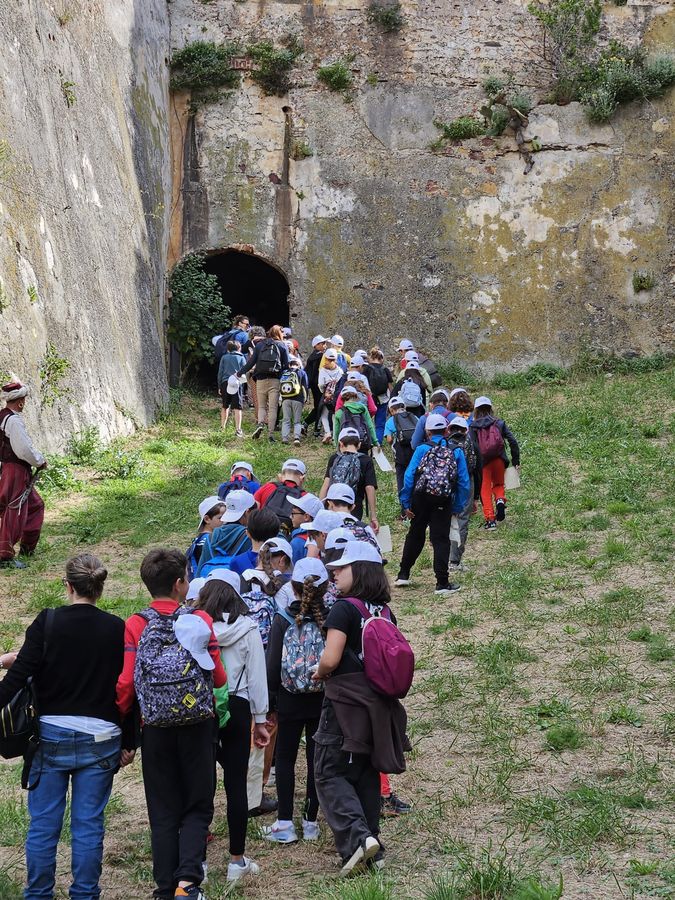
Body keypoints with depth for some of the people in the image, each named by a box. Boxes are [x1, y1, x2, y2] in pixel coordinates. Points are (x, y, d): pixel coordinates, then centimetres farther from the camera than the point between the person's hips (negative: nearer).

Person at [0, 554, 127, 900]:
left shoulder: (47, 622, -7)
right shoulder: (117, 629, -2)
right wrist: (128, 743, 8)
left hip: (51, 736, -1)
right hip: (99, 739, 1)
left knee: (43, 823, 9)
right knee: (88, 825, 8)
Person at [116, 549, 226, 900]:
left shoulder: (134, 626, -4)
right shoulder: (201, 620, -6)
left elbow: (125, 683, -9)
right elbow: (219, 677, -5)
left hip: (156, 729, 1)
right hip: (199, 726, -1)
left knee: (163, 813, 12)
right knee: (197, 807, 10)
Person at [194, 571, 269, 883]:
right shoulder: (247, 628, -2)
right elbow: (257, 676, 1)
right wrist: (260, 720, 10)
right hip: (236, 708, 0)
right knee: (236, 784, 7)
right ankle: (237, 861, 14)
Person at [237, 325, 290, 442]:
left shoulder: (259, 345, 9)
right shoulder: (283, 346, 6)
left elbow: (251, 362, 5)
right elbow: (286, 365, 1)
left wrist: (239, 373, 13)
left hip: (261, 380, 1)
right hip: (275, 380, -1)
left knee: (261, 406, 13)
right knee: (273, 407, 0)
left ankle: (260, 425, -11)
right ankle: (271, 433, -4)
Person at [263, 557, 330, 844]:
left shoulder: (283, 620, -11)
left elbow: (272, 665, -9)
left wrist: (270, 701, 1)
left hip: (290, 701, -1)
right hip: (323, 701, 1)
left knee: (285, 758, 10)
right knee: (317, 758, 11)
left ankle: (285, 824, 9)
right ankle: (311, 822, 17)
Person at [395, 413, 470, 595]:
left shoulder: (422, 449, 0)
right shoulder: (456, 452, 5)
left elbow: (409, 477, -6)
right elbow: (464, 483, 2)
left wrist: (406, 504, -2)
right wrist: (457, 507, 9)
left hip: (421, 498, 1)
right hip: (444, 502, 0)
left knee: (415, 535, 17)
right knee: (441, 540, 4)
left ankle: (403, 574, 25)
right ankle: (442, 583, 1)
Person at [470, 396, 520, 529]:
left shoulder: (473, 427, -1)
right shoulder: (499, 423, 3)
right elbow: (512, 441, -2)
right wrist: (516, 460, 3)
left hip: (482, 462, -2)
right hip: (499, 460, 2)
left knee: (485, 490, 9)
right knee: (499, 485, 23)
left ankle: (490, 520, 3)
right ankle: (500, 500, -9)